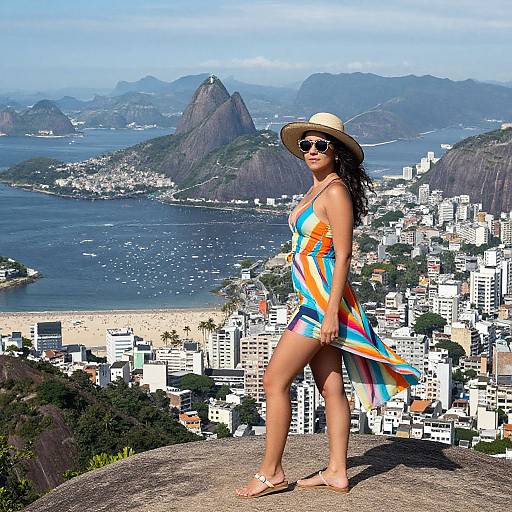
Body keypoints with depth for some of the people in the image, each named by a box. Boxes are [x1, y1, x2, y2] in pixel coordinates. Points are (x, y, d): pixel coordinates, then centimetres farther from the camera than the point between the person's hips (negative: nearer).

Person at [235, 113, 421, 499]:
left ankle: (271, 473, 4)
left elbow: (342, 257, -18)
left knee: (275, 381, -5)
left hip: (323, 300, -9)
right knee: (330, 388, 11)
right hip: (313, 300, 9)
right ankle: (337, 472, 18)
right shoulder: (318, 189, 14)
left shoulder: (336, 192, -14)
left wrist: (330, 313, -21)